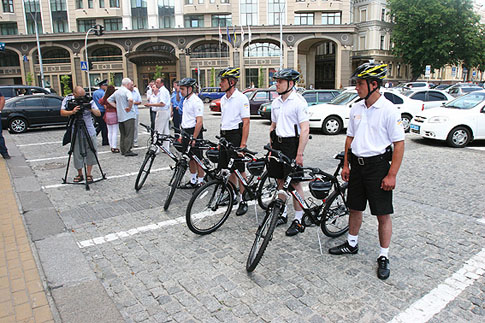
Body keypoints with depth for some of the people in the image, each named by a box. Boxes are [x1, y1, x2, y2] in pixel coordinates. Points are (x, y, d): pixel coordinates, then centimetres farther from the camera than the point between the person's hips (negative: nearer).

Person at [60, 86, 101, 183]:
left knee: (91, 153, 0)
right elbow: (62, 113, -12)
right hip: (75, 132, -1)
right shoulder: (68, 99, 0)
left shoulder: (89, 100, 1)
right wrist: (72, 112, -30)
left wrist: (92, 110, -22)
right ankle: (80, 174, 18)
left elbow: (99, 114, -2)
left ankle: (88, 174, 11)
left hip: (90, 131, 1)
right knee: (77, 154, 3)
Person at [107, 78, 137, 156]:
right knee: (129, 134, -5)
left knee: (122, 134, 14)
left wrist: (116, 106, 11)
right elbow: (130, 99, -31)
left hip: (120, 117, 8)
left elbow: (109, 100, 21)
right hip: (128, 116, -8)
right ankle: (128, 151, -7)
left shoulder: (117, 92, 14)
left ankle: (123, 150, 18)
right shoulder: (127, 91, -11)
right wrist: (130, 108, -17)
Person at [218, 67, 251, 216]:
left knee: (240, 170, -2)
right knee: (229, 169, 14)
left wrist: (243, 144, -20)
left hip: (236, 135, -7)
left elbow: (246, 122, -15)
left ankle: (243, 201, 8)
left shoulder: (241, 98, -11)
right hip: (224, 136, 7)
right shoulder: (223, 99, 13)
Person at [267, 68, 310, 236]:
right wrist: (271, 148, 15)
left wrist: (299, 154, -20)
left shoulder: (299, 102, -12)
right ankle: (282, 214, 27)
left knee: (295, 183, -2)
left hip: (292, 144, -7)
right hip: (277, 143, 7)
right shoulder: (276, 102, 11)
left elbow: (305, 130, -16)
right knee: (280, 181, 13)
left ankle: (298, 220, 9)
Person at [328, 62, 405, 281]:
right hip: (357, 164, 6)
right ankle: (352, 244, 35)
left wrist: (392, 175, -15)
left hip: (378, 166, -6)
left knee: (383, 214, 2)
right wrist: (346, 164, 10)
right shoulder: (356, 109, 7)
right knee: (355, 208, 16)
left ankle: (384, 257, 16)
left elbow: (399, 144, -12)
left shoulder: (389, 110, -12)